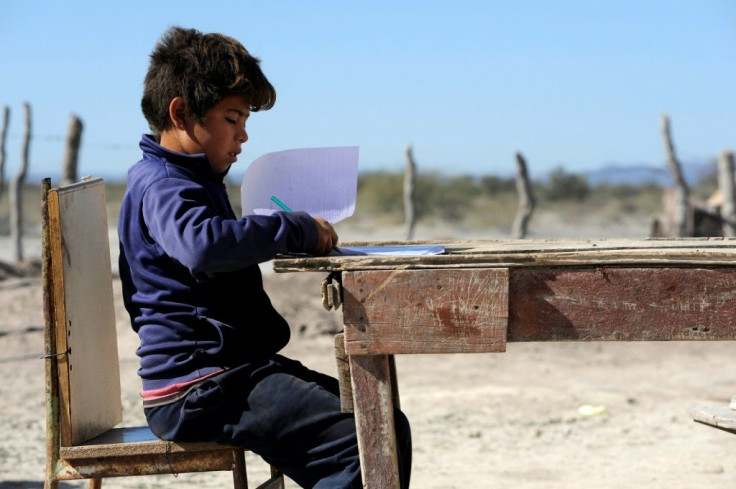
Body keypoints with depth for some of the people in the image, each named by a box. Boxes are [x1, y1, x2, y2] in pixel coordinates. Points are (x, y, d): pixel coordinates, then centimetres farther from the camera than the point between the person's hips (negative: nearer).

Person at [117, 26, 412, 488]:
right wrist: (297, 229, -23)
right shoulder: (160, 186, -14)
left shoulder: (193, 181, 21)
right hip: (200, 388, -11)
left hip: (231, 369, 11)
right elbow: (203, 244, -35)